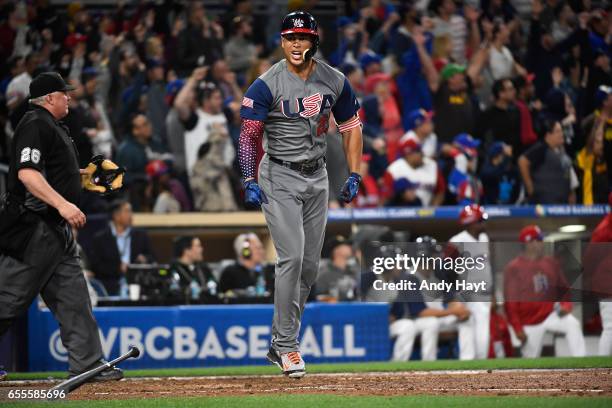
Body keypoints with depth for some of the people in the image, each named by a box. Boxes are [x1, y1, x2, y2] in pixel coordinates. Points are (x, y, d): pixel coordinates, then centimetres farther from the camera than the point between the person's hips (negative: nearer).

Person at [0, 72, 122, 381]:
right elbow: (26, 172, -26)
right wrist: (62, 203, -34)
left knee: (73, 295, 7)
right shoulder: (35, 125, -13)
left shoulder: (53, 127, 19)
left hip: (56, 229, 10)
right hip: (34, 227, -10)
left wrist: (83, 176, 19)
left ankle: (87, 363, 7)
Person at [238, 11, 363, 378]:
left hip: (317, 178, 5)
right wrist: (250, 182, -18)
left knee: (310, 266, 7)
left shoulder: (334, 81, 1)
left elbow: (351, 126, 11)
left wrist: (354, 175, 3)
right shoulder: (267, 85, -12)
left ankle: (279, 344, 19)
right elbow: (249, 134, -9)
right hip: (279, 178, -5)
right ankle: (287, 346, -11)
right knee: (292, 258, -17)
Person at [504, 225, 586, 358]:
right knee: (531, 357, 2)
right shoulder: (513, 268, -11)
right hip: (529, 321, -3)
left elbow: (564, 289, 11)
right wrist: (517, 328, -14)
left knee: (573, 324, -25)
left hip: (550, 313, 3)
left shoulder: (551, 263, 3)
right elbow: (510, 301, -10)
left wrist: (566, 305, -11)